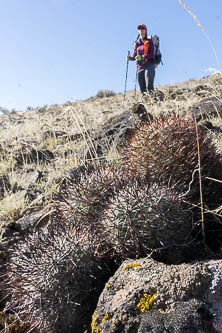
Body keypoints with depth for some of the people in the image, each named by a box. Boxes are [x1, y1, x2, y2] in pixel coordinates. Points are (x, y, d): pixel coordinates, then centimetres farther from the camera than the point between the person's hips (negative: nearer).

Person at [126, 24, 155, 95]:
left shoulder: (149, 41, 4)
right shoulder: (136, 43, 17)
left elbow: (152, 54, -8)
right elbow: (134, 57, 16)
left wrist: (142, 57, -23)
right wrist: (129, 58, -7)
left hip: (149, 65, -4)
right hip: (140, 66, 4)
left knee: (149, 86, -18)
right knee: (142, 87, -1)